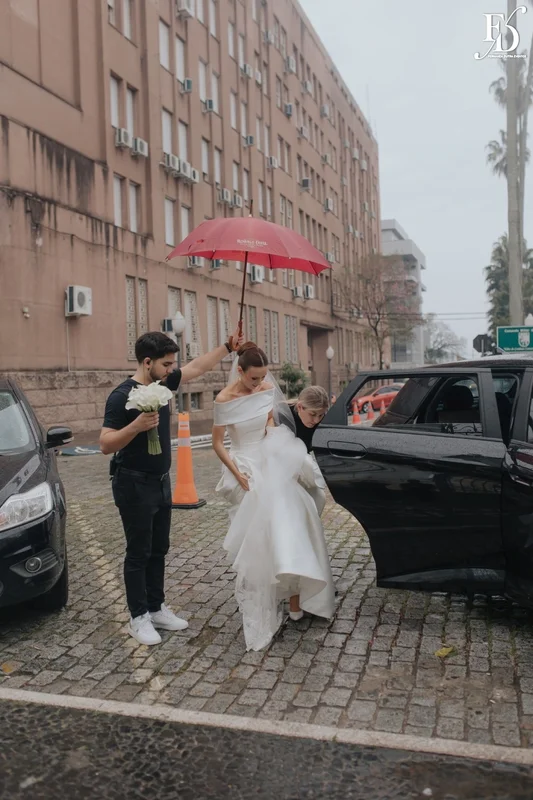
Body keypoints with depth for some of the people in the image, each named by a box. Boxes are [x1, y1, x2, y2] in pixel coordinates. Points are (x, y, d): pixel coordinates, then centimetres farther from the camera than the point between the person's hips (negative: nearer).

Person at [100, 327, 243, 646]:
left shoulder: (163, 383, 2)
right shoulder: (122, 396, -19)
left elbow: (198, 367, 13)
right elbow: (106, 444, -21)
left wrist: (228, 347, 13)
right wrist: (136, 425, -35)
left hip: (161, 482, 8)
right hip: (134, 486, -7)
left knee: (159, 550, 15)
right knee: (138, 553, 3)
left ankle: (157, 609, 28)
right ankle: (139, 618, 16)